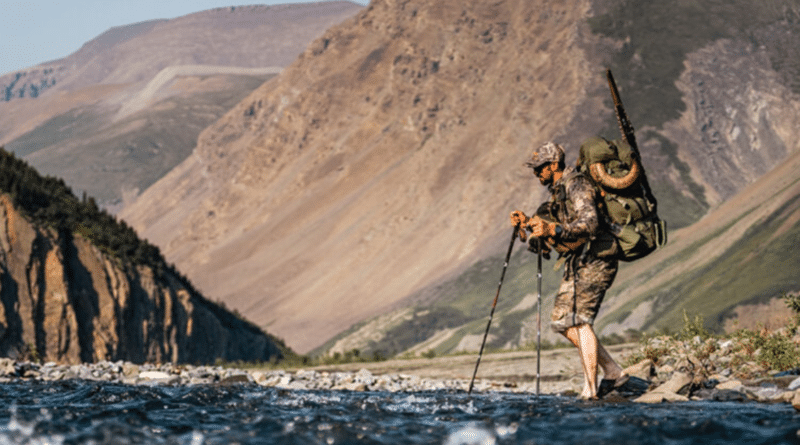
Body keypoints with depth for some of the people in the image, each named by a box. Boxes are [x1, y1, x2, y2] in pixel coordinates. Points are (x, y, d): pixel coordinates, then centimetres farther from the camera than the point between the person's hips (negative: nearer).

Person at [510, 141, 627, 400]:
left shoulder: (577, 186, -15)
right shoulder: (559, 190, 17)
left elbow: (589, 223, -30)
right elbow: (560, 229, 25)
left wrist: (553, 229, -41)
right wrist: (527, 223, 12)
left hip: (595, 260, -10)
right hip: (577, 262, 10)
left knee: (579, 319, -16)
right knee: (561, 320, 8)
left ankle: (590, 387, -17)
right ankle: (612, 371, 12)